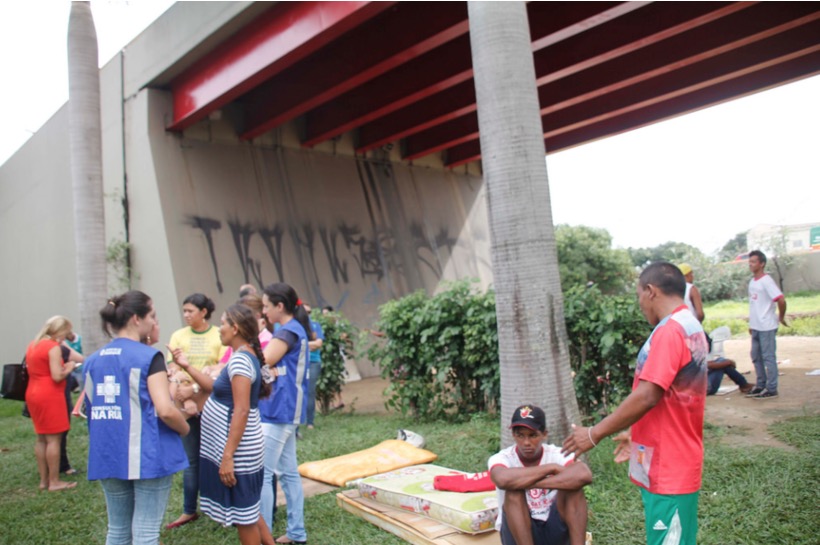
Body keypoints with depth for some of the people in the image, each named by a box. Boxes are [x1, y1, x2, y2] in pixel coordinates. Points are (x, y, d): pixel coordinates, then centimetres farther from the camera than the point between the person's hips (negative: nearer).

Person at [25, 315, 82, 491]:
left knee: (41, 438, 14)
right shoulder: (53, 347, -15)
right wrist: (69, 368, -2)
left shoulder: (33, 345, 12)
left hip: (33, 394, 9)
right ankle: (54, 482, 1)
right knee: (54, 439, -3)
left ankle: (44, 480, 19)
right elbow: (57, 376, -20)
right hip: (49, 396, -9)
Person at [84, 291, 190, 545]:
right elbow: (165, 410, -19)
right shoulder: (149, 356, -11)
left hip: (108, 455, 6)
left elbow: (92, 408, 12)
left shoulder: (93, 360, 9)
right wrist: (185, 428, -1)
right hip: (147, 454, -6)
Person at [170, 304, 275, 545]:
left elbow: (241, 411, -25)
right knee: (247, 511, 22)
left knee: (243, 516, 5)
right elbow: (217, 389, 16)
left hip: (237, 451, -10)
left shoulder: (240, 359, -21)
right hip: (239, 449, 10)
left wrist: (227, 457, -25)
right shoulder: (244, 356, 10)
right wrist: (187, 367, 13)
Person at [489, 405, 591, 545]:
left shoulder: (557, 454, -10)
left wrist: (530, 483, -36)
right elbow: (503, 479, -40)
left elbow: (584, 475, -34)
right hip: (518, 533, -1)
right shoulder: (502, 458, -13)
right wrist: (551, 467, -30)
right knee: (514, 492, -30)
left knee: (572, 486, -23)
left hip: (554, 530, 1)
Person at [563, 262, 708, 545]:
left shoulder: (669, 331, -20)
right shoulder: (691, 327, 12)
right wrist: (637, 436, 20)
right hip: (675, 464, 10)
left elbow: (647, 396, -25)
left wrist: (594, 434, -18)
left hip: (667, 470, -10)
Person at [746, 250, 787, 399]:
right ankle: (760, 385, 25)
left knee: (768, 357, -2)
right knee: (756, 356, 15)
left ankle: (771, 389, 6)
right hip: (756, 327, 9)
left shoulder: (766, 281, -14)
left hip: (767, 327, -9)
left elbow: (781, 300, -22)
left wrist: (781, 317, -9)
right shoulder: (752, 281, 12)